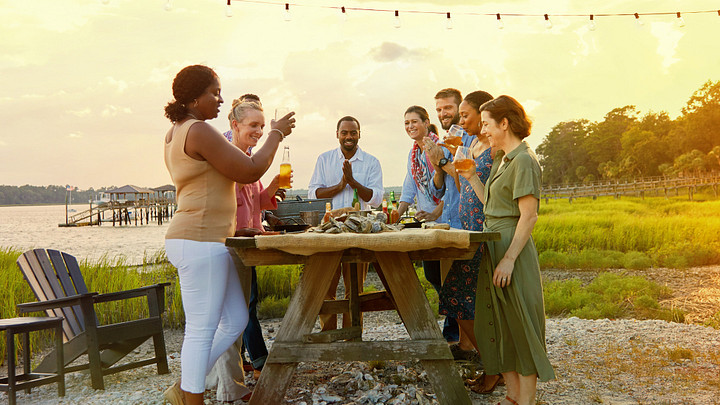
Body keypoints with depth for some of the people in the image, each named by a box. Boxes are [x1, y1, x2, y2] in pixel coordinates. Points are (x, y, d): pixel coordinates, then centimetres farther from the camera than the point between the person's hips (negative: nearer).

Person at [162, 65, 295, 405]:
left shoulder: (176, 133, 19)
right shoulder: (199, 131, -14)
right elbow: (249, 171, -15)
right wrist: (277, 134, -2)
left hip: (208, 240, 11)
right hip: (199, 242, -11)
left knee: (235, 320, 14)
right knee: (201, 330, -3)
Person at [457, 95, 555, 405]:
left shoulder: (523, 161, -13)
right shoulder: (501, 159, 15)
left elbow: (528, 216, -18)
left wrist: (509, 259, -21)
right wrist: (471, 177, 11)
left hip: (513, 250, -10)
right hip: (493, 248, 10)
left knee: (520, 326, -1)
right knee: (497, 325, 12)